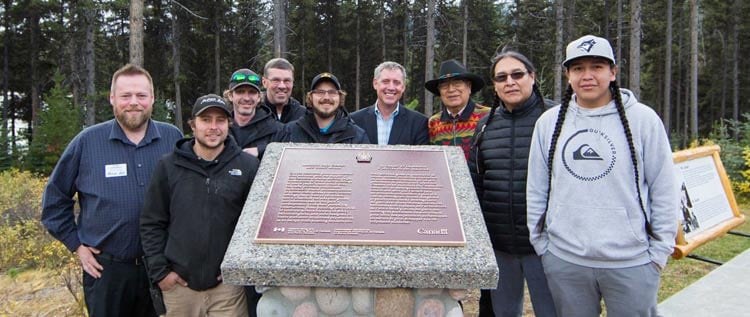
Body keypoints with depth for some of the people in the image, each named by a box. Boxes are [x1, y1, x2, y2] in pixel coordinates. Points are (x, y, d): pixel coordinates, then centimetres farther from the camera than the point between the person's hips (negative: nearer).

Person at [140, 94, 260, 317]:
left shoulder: (248, 166, -3)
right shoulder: (168, 166, 1)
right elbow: (151, 223, 4)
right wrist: (159, 271, -1)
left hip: (228, 284, -1)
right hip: (179, 284, 2)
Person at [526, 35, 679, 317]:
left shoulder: (643, 119, -2)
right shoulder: (549, 122, 4)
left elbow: (664, 189, 0)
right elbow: (536, 190, 8)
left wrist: (660, 250, -1)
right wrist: (540, 242, 7)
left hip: (631, 262, -2)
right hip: (563, 261, 2)